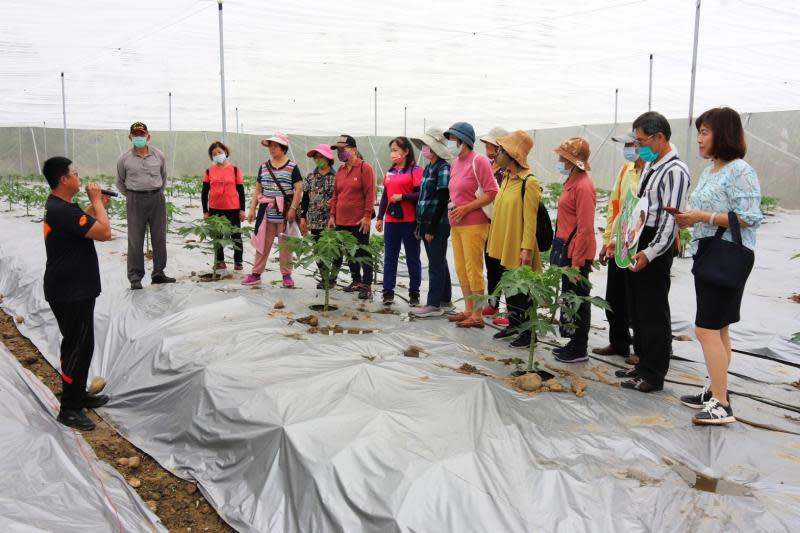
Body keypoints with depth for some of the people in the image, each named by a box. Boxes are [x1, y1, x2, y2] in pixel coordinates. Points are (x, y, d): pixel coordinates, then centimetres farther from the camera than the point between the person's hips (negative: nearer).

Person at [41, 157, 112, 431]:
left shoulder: (58, 206, 9)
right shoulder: (62, 210, -24)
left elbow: (82, 223, 26)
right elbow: (104, 232, -27)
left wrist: (97, 204, 11)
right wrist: (97, 201, -14)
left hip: (74, 288, 10)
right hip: (71, 293, -10)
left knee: (80, 344, 19)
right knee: (78, 347, -3)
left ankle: (78, 394, 32)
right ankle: (69, 409, 6)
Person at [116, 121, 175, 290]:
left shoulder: (159, 155, 4)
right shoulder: (124, 159, 0)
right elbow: (120, 182, 12)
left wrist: (158, 194, 14)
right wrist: (131, 197, 10)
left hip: (157, 198, 2)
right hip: (135, 201, -2)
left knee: (159, 238, 7)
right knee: (135, 240, -1)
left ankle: (158, 273, 18)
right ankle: (135, 277, 5)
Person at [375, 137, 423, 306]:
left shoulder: (415, 170, -6)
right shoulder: (390, 172, 14)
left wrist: (402, 197, -17)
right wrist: (380, 218, 15)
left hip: (410, 221, -6)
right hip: (391, 221, 6)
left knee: (412, 258, 5)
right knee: (389, 257, 8)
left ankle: (414, 293, 13)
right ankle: (388, 292, 14)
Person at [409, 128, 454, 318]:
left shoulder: (443, 168, -13)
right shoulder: (428, 168, 14)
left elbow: (442, 200, -18)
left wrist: (432, 228, -18)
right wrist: (420, 226, 16)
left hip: (437, 224, -9)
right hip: (427, 223, 9)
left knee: (436, 264, -3)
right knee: (439, 263, 14)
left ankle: (434, 304, 2)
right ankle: (445, 301, 22)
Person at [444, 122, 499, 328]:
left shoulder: (478, 161, -11)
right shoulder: (455, 162, 13)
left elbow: (491, 193, -14)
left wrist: (465, 208, -16)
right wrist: (452, 205, 8)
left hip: (474, 224, -8)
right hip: (456, 224, 8)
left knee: (473, 270, -3)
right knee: (461, 269, 13)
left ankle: (477, 315, 4)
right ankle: (468, 309, 24)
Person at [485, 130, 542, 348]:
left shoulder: (529, 182, -16)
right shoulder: (506, 179, 10)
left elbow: (530, 219, -19)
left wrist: (526, 248, -21)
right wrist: (494, 238, 14)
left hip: (517, 247, -8)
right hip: (503, 245, 8)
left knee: (522, 291, 1)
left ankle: (528, 332, 11)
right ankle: (513, 324, 30)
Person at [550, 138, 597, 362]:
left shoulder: (583, 186, -17)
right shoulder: (571, 182, 11)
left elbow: (585, 228, -20)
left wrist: (577, 261, -20)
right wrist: (566, 254, 15)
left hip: (578, 253, -9)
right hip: (568, 250, 9)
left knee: (579, 300, 1)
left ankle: (579, 350, 12)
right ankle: (574, 343, 28)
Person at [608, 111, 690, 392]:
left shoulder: (675, 171, -16)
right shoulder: (649, 166, 13)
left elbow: (671, 219, -21)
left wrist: (649, 253, -26)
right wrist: (620, 239, 18)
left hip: (655, 248, -9)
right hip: (636, 244, 9)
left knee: (653, 313, 0)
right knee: (636, 310, 16)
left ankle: (654, 375, 11)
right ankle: (644, 364, 30)